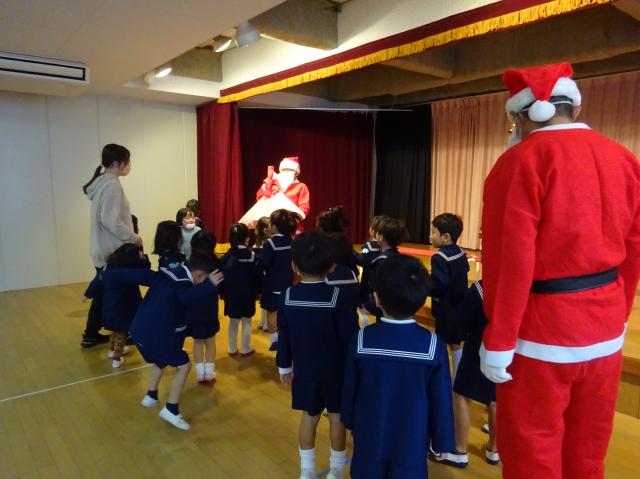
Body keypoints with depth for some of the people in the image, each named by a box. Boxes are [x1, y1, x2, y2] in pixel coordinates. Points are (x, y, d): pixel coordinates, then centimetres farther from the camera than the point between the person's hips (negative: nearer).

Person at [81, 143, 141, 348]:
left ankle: (91, 334, 26)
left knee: (103, 293, 17)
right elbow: (111, 221, -24)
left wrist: (129, 237, 12)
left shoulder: (101, 182, 13)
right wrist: (133, 238, -15)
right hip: (113, 252, -9)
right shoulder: (112, 185, -17)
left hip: (103, 250, 9)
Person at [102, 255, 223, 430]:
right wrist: (209, 285, -50)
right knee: (184, 365, 6)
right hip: (157, 335, -9)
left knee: (160, 360, 33)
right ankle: (171, 410, 8)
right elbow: (185, 298, -42)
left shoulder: (164, 274, 5)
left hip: (139, 330, 9)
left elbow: (135, 275, 4)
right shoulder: (183, 284, -18)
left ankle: (151, 396, 42)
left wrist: (109, 276, 13)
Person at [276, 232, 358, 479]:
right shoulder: (338, 296, -20)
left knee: (309, 416, 18)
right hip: (336, 370, -2)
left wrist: (284, 366, 12)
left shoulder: (288, 296, -10)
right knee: (337, 417, 15)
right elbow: (349, 336, -15)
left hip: (304, 370, 3)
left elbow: (284, 336, -1)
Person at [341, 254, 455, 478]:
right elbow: (441, 401, -11)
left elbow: (349, 390, -4)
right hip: (412, 442, -1)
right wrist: (442, 441, 4)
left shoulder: (361, 340, -16)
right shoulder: (434, 346, -20)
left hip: (369, 437, 1)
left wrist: (350, 422, 14)